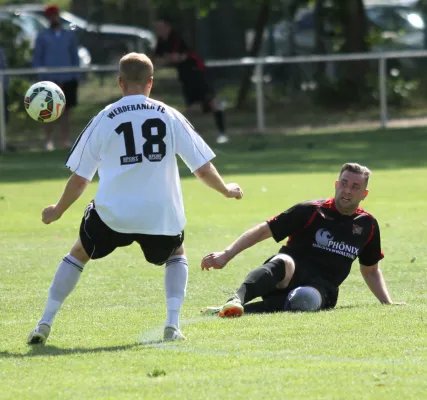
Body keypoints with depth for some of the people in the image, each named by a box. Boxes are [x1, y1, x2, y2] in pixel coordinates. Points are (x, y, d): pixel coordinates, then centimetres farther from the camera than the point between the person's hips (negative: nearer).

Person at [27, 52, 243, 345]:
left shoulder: (103, 120, 1)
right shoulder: (169, 116, 2)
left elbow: (79, 180, 4)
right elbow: (203, 168, 3)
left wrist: (57, 211, 21)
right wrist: (226, 190, 23)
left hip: (112, 212, 0)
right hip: (161, 215, 0)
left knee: (79, 254, 25)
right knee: (177, 255, 29)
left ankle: (45, 324, 18)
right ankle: (173, 323, 8)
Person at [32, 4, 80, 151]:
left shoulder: (69, 35, 13)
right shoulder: (43, 37, 5)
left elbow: (75, 57, 15)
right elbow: (36, 59, 5)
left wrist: (76, 77, 7)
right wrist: (41, 76, -6)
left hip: (68, 79, 2)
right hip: (50, 80, -2)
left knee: (65, 111, 4)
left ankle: (65, 141, 9)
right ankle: (49, 140, -1)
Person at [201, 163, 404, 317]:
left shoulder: (368, 225, 13)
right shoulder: (311, 211, 0)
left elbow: (371, 271, 29)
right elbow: (264, 230, -1)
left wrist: (387, 303, 18)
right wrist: (226, 255, -10)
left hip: (322, 290, 2)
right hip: (286, 278, -2)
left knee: (309, 298, -38)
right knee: (283, 262, -40)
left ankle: (243, 309, -53)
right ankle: (236, 301, -64)